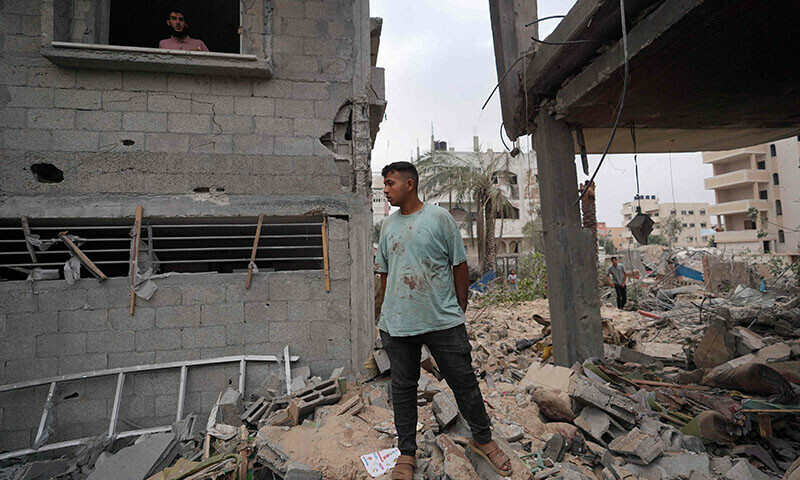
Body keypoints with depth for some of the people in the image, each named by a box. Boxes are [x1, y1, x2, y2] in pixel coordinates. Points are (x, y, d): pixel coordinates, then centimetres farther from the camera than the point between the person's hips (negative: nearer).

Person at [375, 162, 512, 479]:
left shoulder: (439, 218, -2)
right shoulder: (388, 226, 9)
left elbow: (460, 266, 0)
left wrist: (459, 311, 1)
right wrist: (390, 313, 12)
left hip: (443, 322, -3)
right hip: (397, 325, 3)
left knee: (464, 382, 10)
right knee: (402, 388, 12)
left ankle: (482, 440, 34)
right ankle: (406, 453, 31)